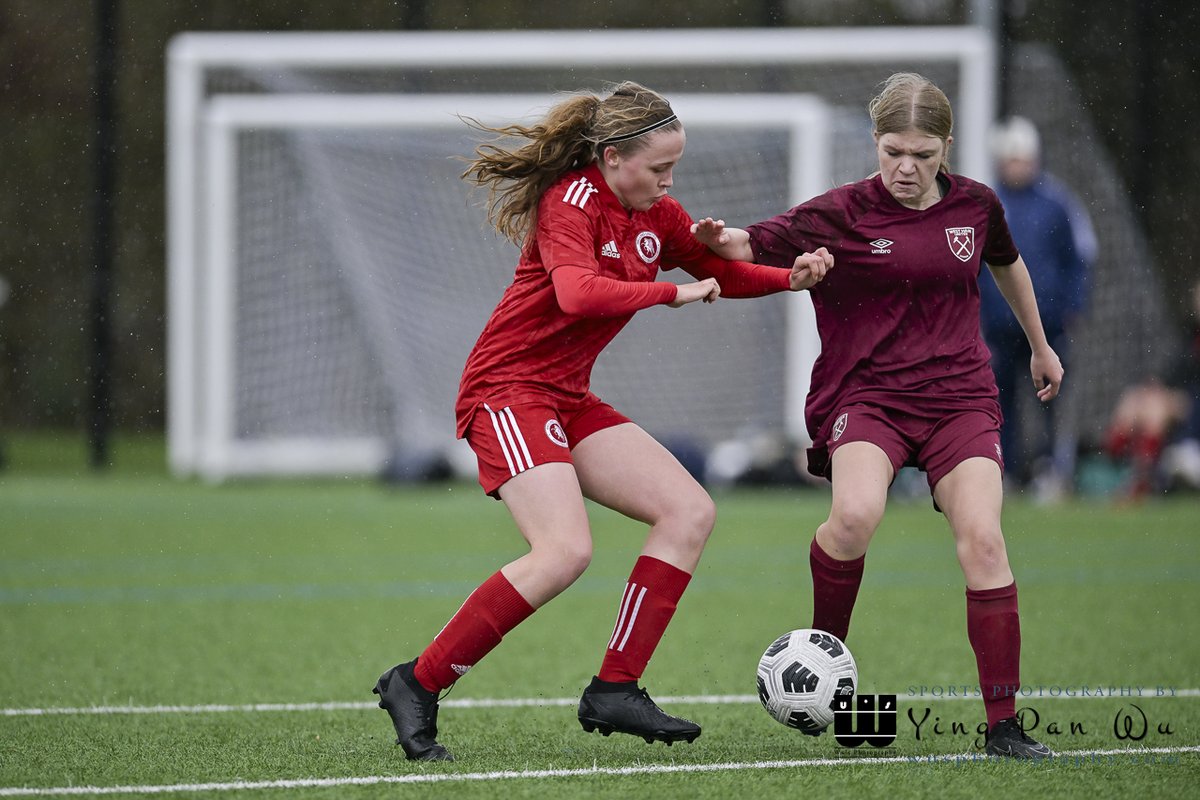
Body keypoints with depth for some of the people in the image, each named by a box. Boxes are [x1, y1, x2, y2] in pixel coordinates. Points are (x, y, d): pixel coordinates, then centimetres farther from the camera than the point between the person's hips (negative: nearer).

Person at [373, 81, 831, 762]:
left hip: (568, 399, 9)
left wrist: (791, 277, 5)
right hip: (508, 391, -9)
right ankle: (417, 685, -16)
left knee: (691, 513, -3)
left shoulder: (655, 214, 9)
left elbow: (721, 272, 23)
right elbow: (579, 293, -34)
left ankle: (614, 692, -2)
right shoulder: (572, 203, -16)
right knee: (566, 551, -26)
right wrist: (673, 293, -27)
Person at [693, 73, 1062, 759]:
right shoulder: (842, 214, -4)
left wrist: (1040, 346, 38)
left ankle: (1004, 723, -7)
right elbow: (758, 249, -5)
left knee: (983, 539, -14)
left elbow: (1007, 263, 27)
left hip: (959, 395, 3)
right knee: (855, 516, -30)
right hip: (866, 391, -3)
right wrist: (725, 240, -29)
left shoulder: (975, 205, 7)